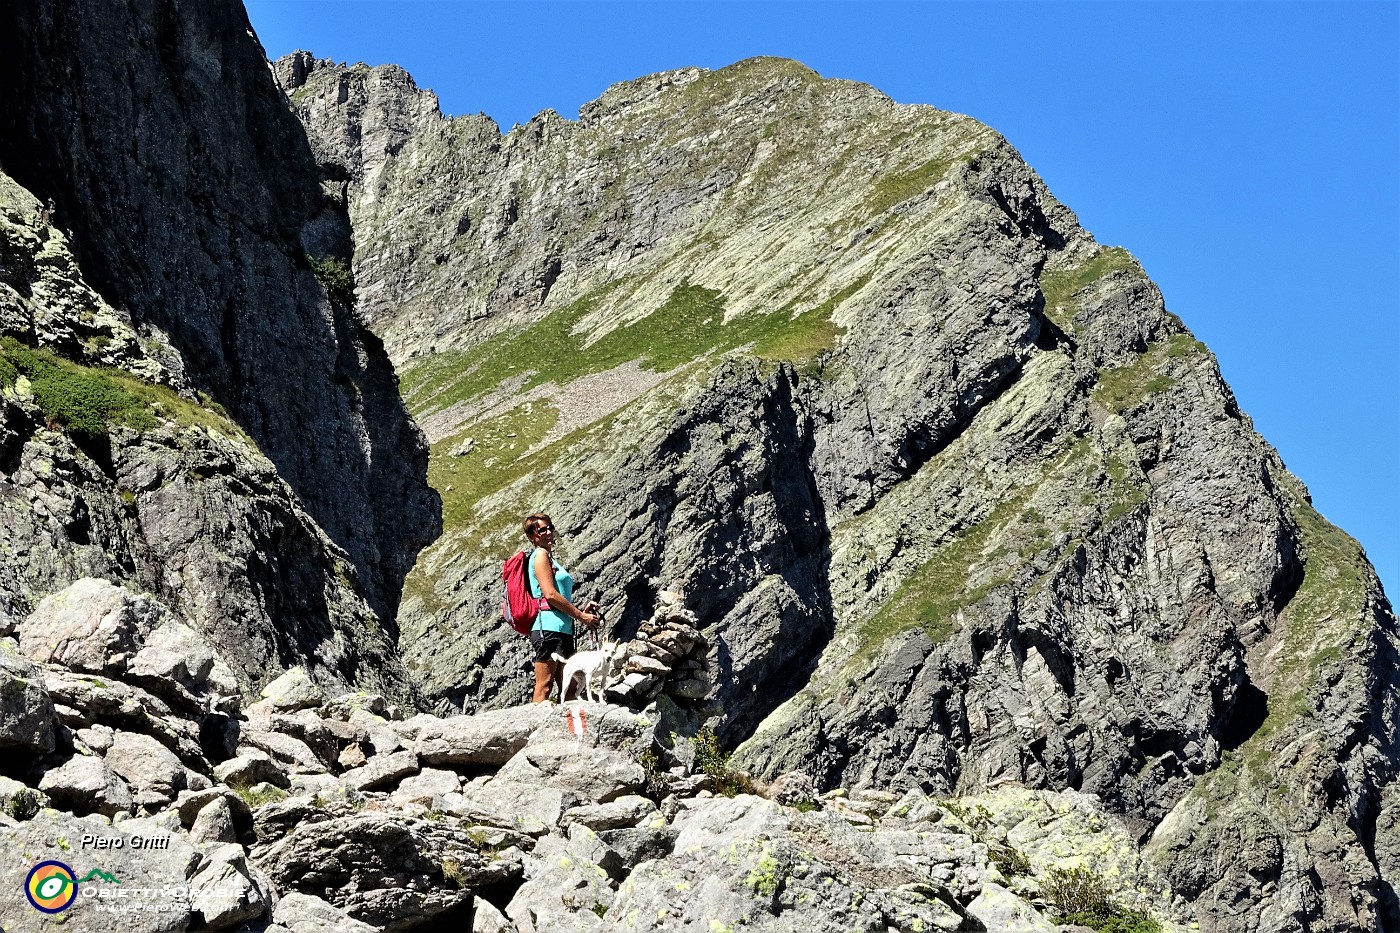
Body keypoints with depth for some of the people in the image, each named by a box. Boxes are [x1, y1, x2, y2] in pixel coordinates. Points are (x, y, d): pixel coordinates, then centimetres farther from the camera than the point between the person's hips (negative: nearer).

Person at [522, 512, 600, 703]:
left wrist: (580, 610, 8)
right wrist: (581, 616, -9)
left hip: (562, 629, 10)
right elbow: (550, 594, -14)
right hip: (548, 626, -10)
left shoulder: (550, 558, 25)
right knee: (544, 686, -14)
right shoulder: (540, 555, -3)